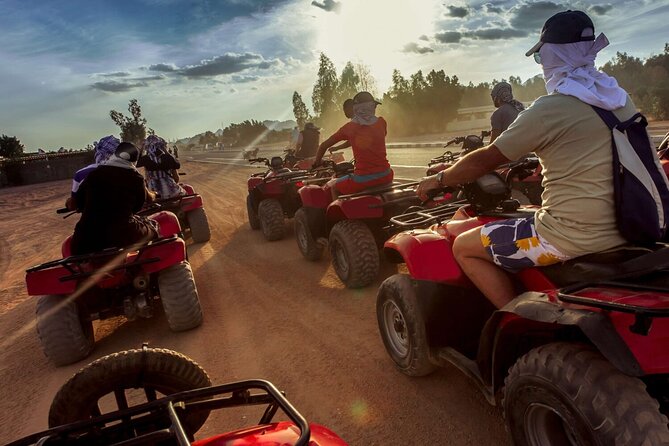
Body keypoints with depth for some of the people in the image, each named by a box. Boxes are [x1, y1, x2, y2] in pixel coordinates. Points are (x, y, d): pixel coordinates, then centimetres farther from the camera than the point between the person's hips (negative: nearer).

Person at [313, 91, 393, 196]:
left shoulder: (349, 128, -1)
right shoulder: (381, 123, 2)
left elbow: (324, 145, 7)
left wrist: (317, 162, 25)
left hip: (363, 180, -2)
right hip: (385, 177, 3)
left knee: (332, 186, 22)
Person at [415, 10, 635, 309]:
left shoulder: (549, 108, -15)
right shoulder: (619, 98, 9)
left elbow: (485, 161, -9)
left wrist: (439, 179, 6)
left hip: (573, 236, -9)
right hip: (621, 226, 9)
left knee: (464, 248, 3)